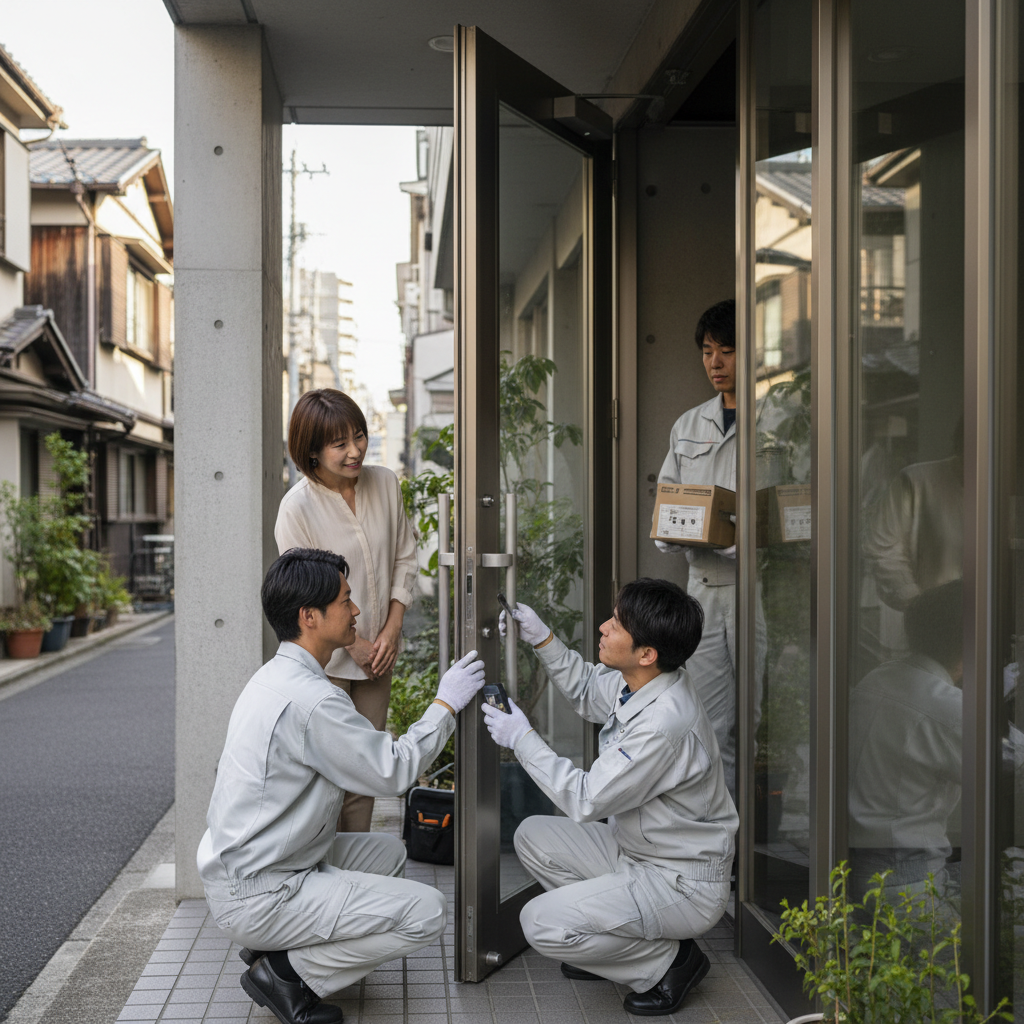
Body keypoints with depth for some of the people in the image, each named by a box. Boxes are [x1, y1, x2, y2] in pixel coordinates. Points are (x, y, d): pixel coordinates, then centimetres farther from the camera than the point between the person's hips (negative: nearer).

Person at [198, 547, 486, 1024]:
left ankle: (272, 948, 12)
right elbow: (392, 772, -16)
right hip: (257, 896, -10)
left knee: (388, 850, 22)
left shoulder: (275, 677, 8)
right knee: (427, 912, -11)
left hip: (237, 865, 10)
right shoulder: (310, 699, -24)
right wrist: (445, 704, -6)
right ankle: (286, 970, -4)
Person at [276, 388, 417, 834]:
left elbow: (404, 558, 6)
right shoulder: (297, 507, -17)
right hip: (325, 661, -5)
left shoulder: (385, 483, -2)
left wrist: (392, 630, -2)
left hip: (376, 653, 5)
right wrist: (354, 644, -10)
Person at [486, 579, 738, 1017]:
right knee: (532, 835, 9)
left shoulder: (663, 725, -33)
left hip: (682, 884, -9)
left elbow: (586, 800, -24)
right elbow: (587, 692, 18)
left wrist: (522, 738, -16)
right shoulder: (639, 683, -6)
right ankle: (609, 940, 16)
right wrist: (542, 639, 5)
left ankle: (669, 961, 1)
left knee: (542, 924, -17)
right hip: (635, 850, 9)